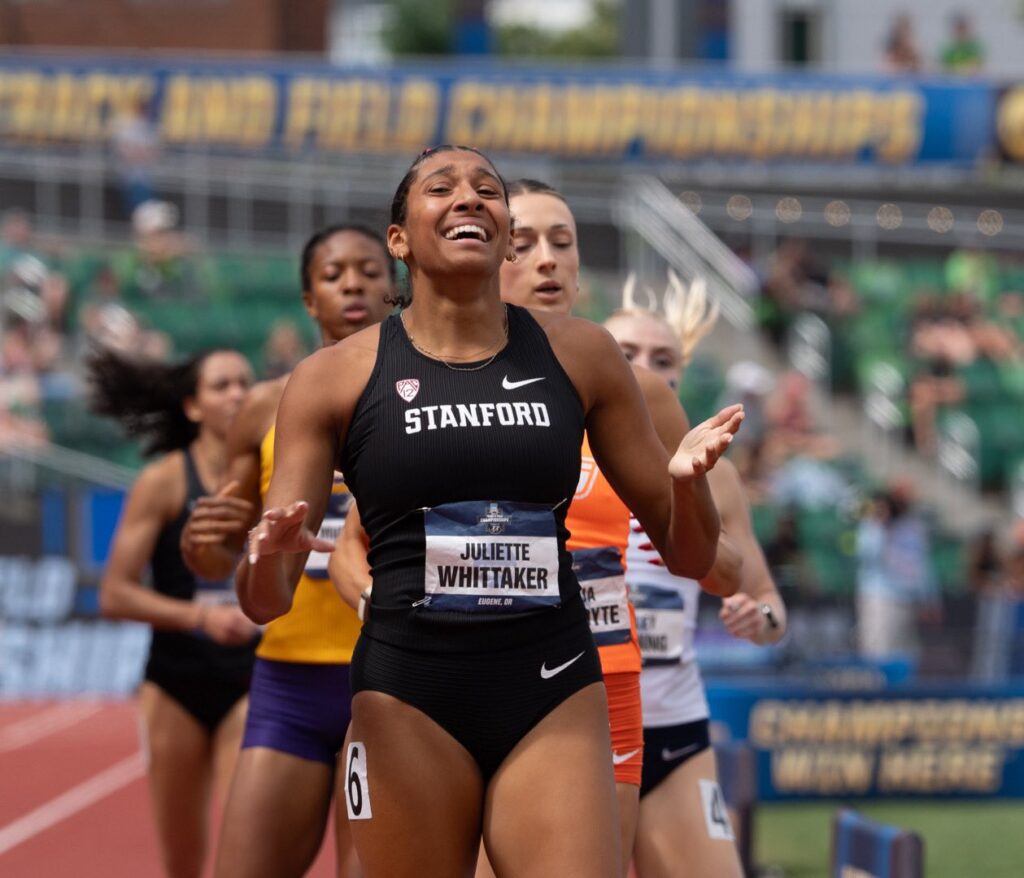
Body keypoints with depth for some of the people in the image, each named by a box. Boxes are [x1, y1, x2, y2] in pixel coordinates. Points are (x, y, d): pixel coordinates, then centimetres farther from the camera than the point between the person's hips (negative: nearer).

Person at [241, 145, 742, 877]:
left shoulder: (579, 357, 7)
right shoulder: (336, 378, 2)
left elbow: (690, 555, 10)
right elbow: (265, 601, 3)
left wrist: (687, 481, -12)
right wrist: (270, 554, -20)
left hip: (555, 689, 1)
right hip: (409, 698, -1)